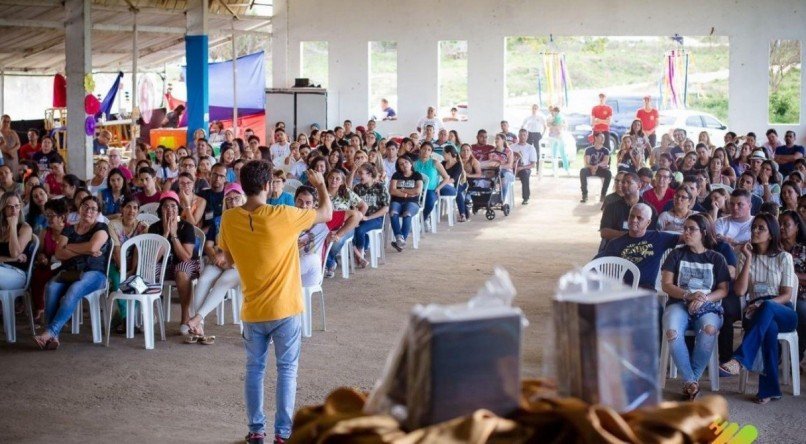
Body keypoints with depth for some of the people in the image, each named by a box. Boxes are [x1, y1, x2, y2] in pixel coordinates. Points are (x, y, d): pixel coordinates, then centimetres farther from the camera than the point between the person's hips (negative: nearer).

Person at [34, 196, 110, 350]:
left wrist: (69, 247, 2)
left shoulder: (101, 228, 9)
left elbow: (93, 247, -11)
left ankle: (50, 332, -42)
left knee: (74, 290, -36)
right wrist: (85, 250, -7)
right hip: (69, 272, 4)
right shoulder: (68, 230, 19)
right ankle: (53, 337, -38)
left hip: (94, 272, -3)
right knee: (51, 288, -30)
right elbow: (59, 254, 4)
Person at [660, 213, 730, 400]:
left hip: (708, 306, 0)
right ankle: (690, 381, -24)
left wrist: (703, 299, -13)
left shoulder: (716, 259, 13)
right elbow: (666, 285, 4)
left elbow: (723, 290, 6)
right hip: (679, 303, 0)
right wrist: (689, 295, -13)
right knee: (672, 332, -35)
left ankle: (691, 380, -23)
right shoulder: (676, 255, 13)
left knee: (709, 329, -37)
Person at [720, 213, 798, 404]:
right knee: (770, 328, -38)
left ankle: (740, 359, -52)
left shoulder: (784, 258, 7)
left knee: (767, 308, -40)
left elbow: (786, 295, 0)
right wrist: (748, 259, -6)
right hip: (756, 313, 1)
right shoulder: (746, 257, 13)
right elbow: (740, 291, -1)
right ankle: (770, 388, -40)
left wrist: (764, 304, -18)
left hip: (783, 313, -1)